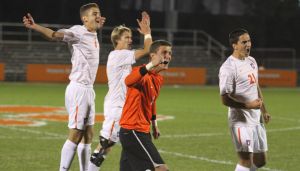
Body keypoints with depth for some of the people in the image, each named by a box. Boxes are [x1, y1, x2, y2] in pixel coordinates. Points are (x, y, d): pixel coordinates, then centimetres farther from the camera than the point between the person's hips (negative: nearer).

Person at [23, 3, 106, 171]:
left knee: (88, 135, 13)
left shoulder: (93, 34, 12)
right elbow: (54, 34, -28)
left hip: (89, 90, 9)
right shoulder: (78, 32, -12)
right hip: (78, 89, -9)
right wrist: (34, 26, -43)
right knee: (75, 135, -8)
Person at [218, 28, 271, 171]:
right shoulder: (228, 68, -16)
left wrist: (264, 111, 23)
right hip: (240, 121, -8)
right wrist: (248, 105, -23)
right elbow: (225, 99, -18)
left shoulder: (251, 61, 11)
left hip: (256, 119, 9)